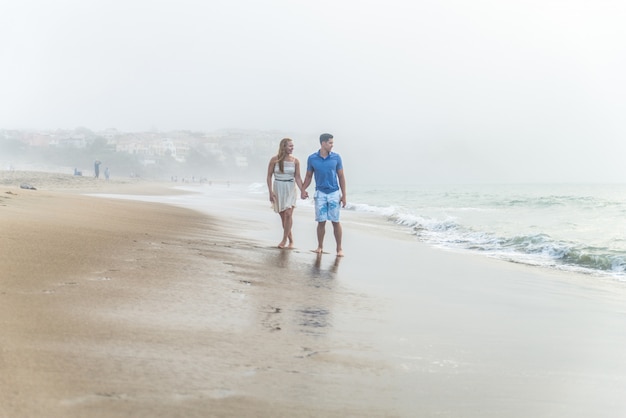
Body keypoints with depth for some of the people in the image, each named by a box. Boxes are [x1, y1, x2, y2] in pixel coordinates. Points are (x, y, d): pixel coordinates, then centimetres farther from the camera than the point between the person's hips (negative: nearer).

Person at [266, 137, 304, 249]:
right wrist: (270, 191, -8)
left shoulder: (295, 161, -1)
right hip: (278, 189, 0)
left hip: (290, 189, 0)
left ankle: (284, 240, -9)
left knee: (288, 214, -16)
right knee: (283, 216, 6)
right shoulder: (275, 160, -5)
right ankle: (291, 240, 18)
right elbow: (269, 176, -1)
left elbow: (297, 177, 2)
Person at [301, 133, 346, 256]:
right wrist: (303, 190, -8)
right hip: (320, 193, 0)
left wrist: (344, 195, -1)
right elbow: (308, 176, 8)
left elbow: (341, 177, 2)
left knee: (336, 222, 0)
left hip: (334, 193, 0)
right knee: (321, 222, 2)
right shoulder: (312, 158, -1)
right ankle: (320, 246, 16)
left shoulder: (336, 157, -1)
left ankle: (339, 248, 7)